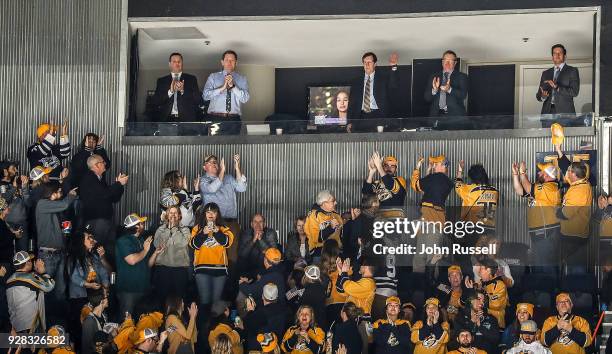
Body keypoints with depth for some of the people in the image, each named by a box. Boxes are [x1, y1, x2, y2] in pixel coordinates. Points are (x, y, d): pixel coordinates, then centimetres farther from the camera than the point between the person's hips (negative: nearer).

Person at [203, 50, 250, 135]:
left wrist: (232, 86, -12)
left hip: (234, 120, 1)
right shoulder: (213, 77, 12)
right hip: (215, 119, -1)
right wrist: (222, 88, -12)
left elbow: (245, 99, 0)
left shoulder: (242, 79, 13)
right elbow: (205, 95, -2)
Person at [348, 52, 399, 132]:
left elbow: (394, 85, -9)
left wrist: (393, 67, -23)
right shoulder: (356, 82, 18)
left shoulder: (383, 79, 12)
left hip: (379, 117, -2)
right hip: (361, 118, 2)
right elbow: (352, 103, 15)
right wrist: (350, 122, 4)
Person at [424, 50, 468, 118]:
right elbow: (427, 98, 8)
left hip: (455, 115, -2)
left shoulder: (461, 76, 9)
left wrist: (449, 89, -23)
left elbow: (463, 95, -6)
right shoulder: (433, 77, 15)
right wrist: (434, 90, -13)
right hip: (436, 114, 2)